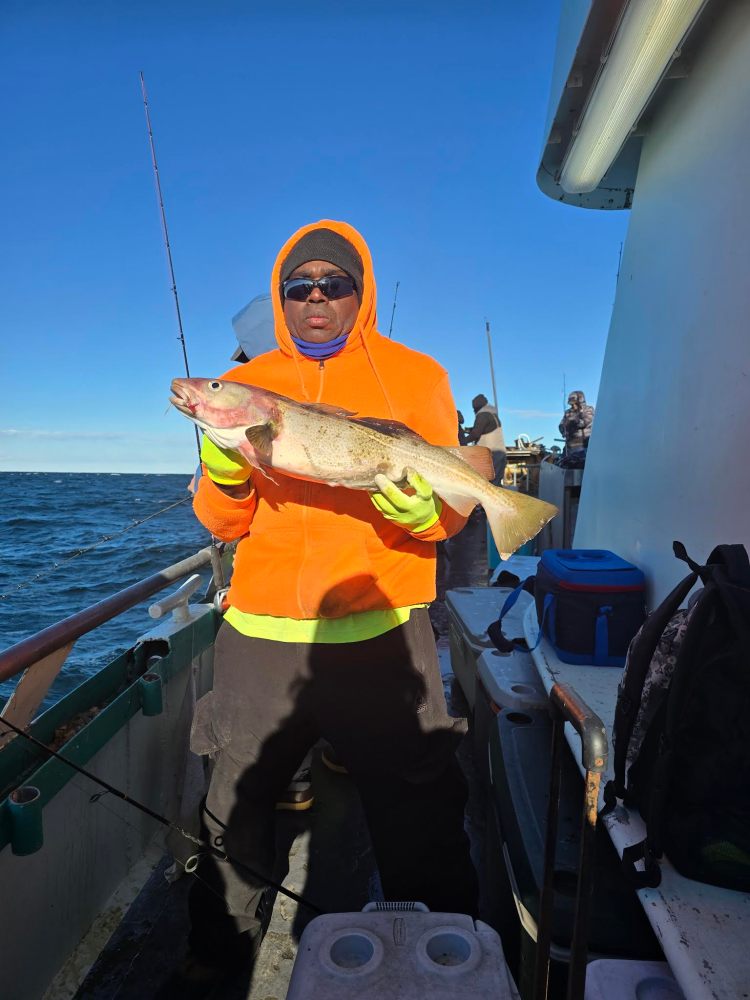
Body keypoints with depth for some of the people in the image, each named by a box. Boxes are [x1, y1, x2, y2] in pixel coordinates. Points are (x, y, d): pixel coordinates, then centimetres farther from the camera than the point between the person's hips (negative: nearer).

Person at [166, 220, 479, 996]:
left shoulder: (415, 377, 3)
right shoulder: (243, 384, 8)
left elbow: (450, 514, -1)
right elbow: (223, 524, 7)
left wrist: (417, 507, -23)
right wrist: (225, 468, -12)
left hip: (381, 636, -2)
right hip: (260, 637, 3)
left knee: (419, 826, 7)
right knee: (233, 811, 19)